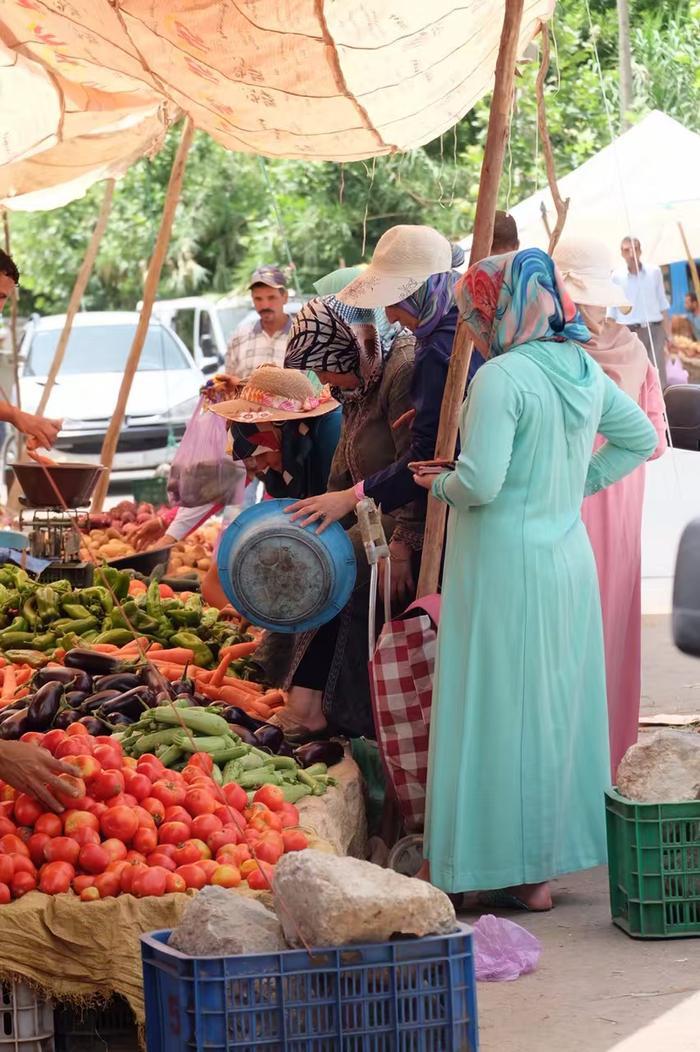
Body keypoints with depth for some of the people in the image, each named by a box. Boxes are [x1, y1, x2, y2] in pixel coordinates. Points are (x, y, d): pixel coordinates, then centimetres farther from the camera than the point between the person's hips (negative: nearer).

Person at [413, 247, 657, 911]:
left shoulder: (501, 378, -18)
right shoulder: (585, 370, 7)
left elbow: (480, 483, -22)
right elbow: (642, 439, 19)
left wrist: (440, 485, -2)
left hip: (505, 564, -8)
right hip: (571, 555, 8)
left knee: (498, 713, 1)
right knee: (559, 708, 13)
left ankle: (502, 868, 6)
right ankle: (544, 866, 21)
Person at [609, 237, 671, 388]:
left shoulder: (654, 272, 4)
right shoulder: (616, 277, 2)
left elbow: (663, 304, 10)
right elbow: (611, 311, 6)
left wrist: (668, 334, 6)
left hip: (654, 330, 1)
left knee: (658, 375, -4)